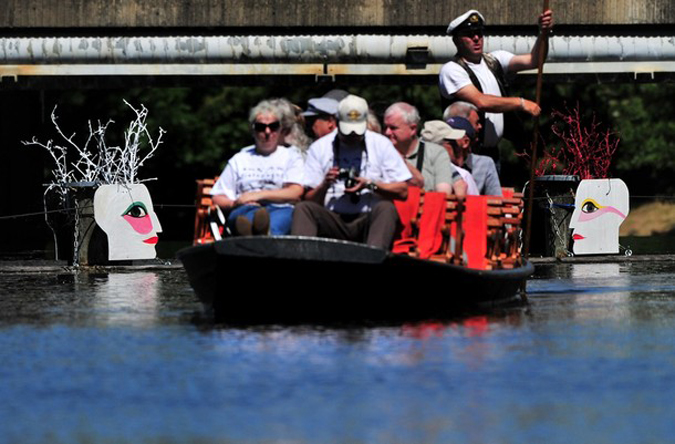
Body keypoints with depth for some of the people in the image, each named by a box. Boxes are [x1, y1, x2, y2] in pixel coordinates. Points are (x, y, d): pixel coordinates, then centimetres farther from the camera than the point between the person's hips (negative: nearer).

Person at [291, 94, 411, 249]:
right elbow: (310, 201, 7)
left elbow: (402, 191, 5)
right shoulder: (319, 148, 12)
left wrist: (370, 185, -7)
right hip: (332, 222, 1)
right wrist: (324, 185, -13)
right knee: (302, 209, -26)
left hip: (367, 220, -1)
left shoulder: (381, 144, 10)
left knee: (386, 208, -33)